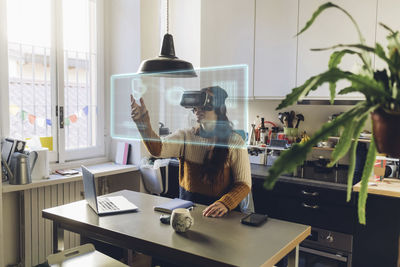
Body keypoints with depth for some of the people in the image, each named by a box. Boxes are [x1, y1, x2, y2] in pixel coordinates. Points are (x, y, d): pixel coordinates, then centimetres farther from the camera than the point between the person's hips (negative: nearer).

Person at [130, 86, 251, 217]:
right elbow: (157, 149, -16)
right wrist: (142, 121, -31)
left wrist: (225, 204, -24)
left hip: (219, 215, -3)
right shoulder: (185, 136, 2)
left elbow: (244, 184, -5)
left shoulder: (234, 142, -5)